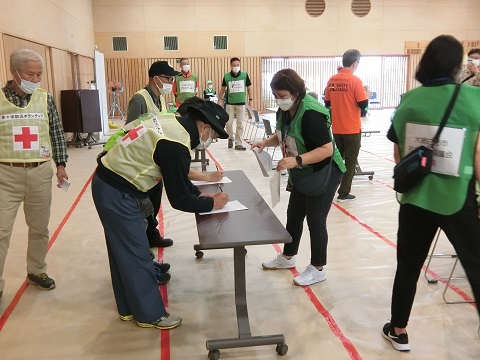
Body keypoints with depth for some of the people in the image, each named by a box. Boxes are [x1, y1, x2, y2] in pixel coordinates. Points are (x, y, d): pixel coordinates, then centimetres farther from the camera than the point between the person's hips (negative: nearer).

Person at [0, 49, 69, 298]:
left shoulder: (45, 99, 2)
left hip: (40, 173, 2)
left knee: (39, 228, 14)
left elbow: (57, 134, 8)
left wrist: (60, 164, 4)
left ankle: (36, 271, 33)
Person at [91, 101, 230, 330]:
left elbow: (177, 178, 17)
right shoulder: (176, 145, -24)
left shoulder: (170, 122, 5)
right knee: (137, 254, 2)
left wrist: (199, 193, 13)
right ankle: (150, 314, 18)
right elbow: (179, 199, -16)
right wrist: (212, 203, -3)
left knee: (123, 251, 19)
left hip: (110, 182, 10)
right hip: (117, 192, -10)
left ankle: (129, 308, 33)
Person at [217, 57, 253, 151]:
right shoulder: (226, 76, -2)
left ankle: (238, 144, 10)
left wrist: (250, 100, 1)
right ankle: (230, 138, 27)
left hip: (241, 103, 0)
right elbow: (223, 88, 9)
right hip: (229, 103, 0)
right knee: (228, 123, 1)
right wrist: (219, 100, 10)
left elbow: (249, 87, 5)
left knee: (240, 124, 2)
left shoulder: (245, 75, -4)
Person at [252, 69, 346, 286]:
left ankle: (318, 269, 19)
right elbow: (283, 136, 13)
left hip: (324, 172, -9)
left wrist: (296, 160, -40)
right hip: (302, 173, 9)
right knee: (294, 215, 18)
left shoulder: (311, 113, -29)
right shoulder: (284, 111, -3)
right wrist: (266, 142, -6)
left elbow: (326, 149, -31)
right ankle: (287, 257, 37)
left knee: (315, 220, 1)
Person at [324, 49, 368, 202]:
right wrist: (366, 96, 6)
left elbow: (327, 103, 7)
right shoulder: (355, 80, -14)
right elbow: (363, 104, -13)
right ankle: (343, 194, 9)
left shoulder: (332, 80, 2)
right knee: (350, 161, 5)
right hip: (352, 129, -5)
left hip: (336, 128, 5)